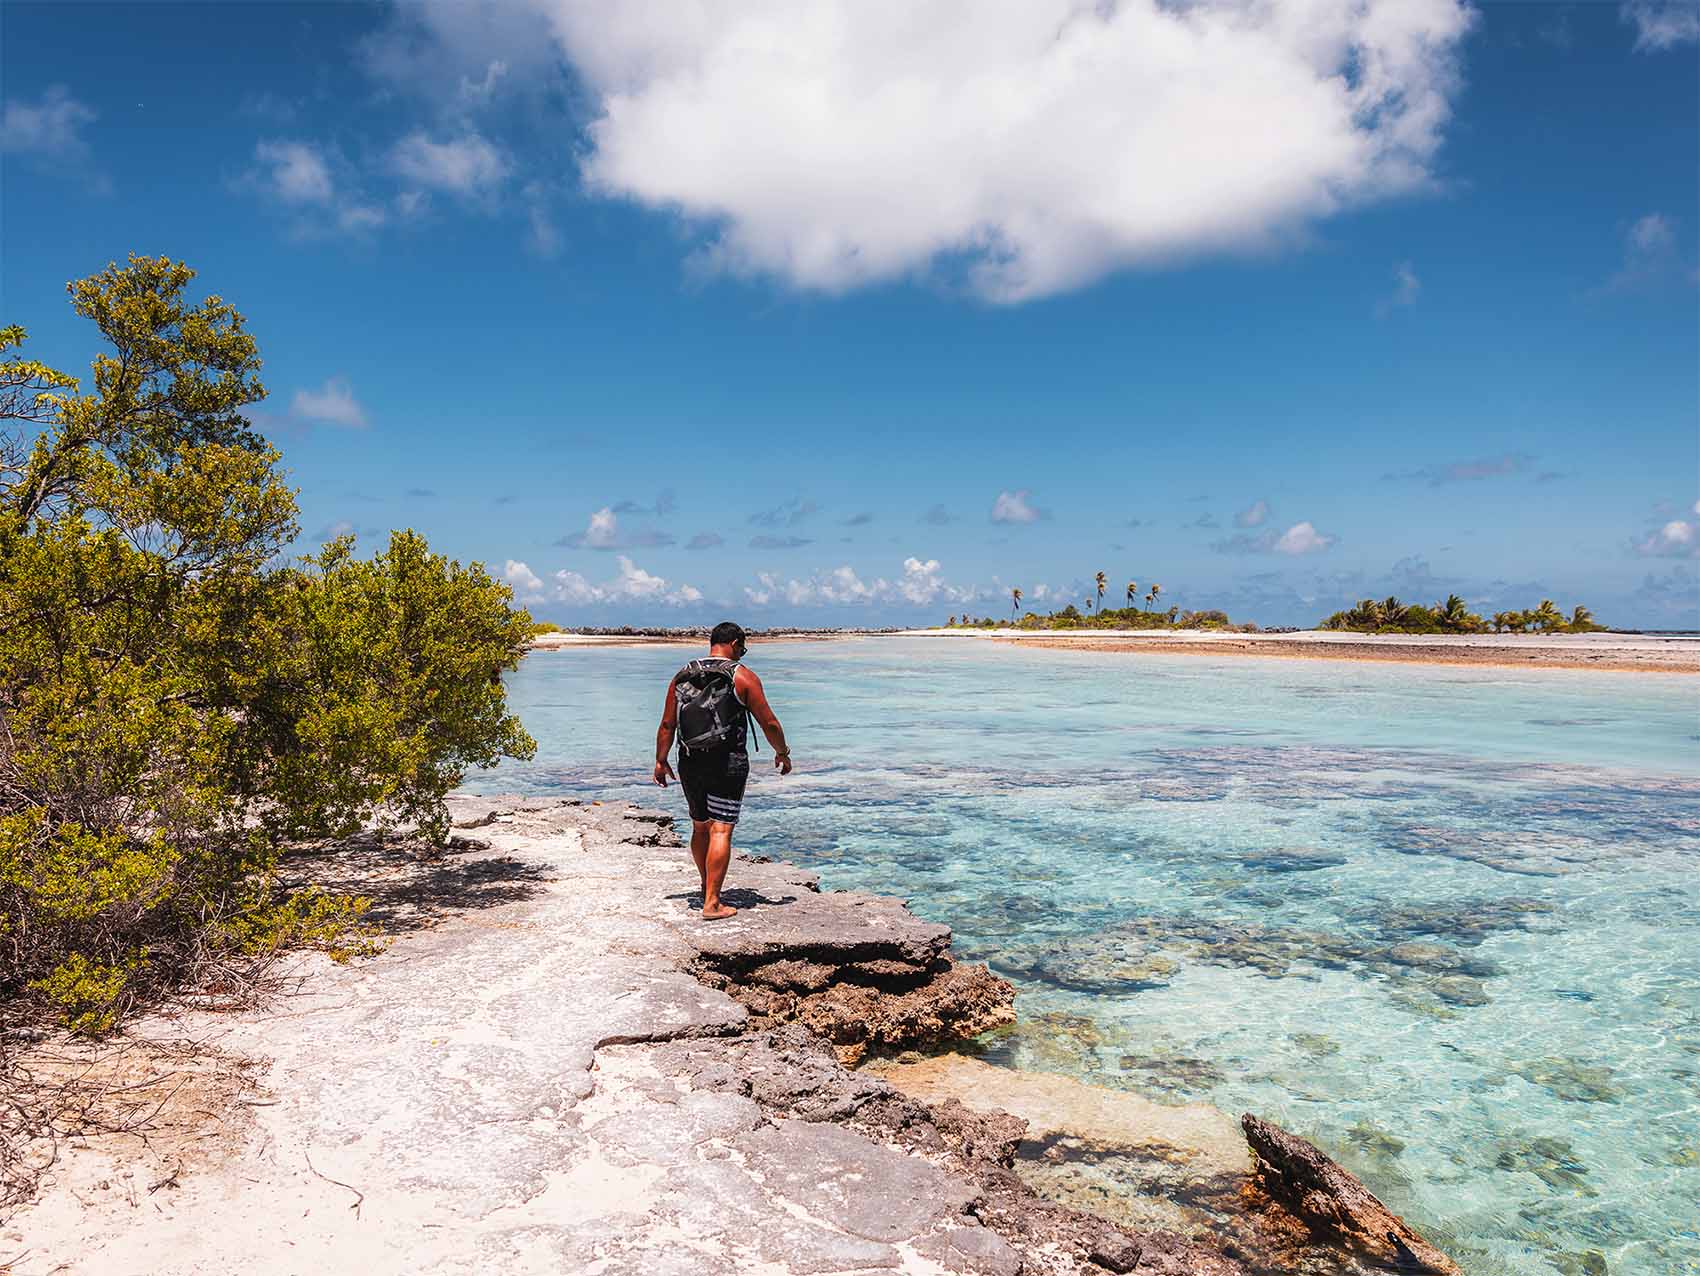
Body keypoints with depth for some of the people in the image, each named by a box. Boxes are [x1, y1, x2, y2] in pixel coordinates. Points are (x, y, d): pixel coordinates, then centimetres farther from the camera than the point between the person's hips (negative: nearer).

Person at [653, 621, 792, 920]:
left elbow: (667, 724, 6)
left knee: (700, 827, 19)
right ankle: (712, 904, -6)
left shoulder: (682, 676, 7)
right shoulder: (742, 676, -6)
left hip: (690, 765, 5)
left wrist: (660, 761, 14)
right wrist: (782, 753, 9)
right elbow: (769, 723, -5)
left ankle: (707, 887, 37)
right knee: (720, 831, -4)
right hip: (728, 765, -5)